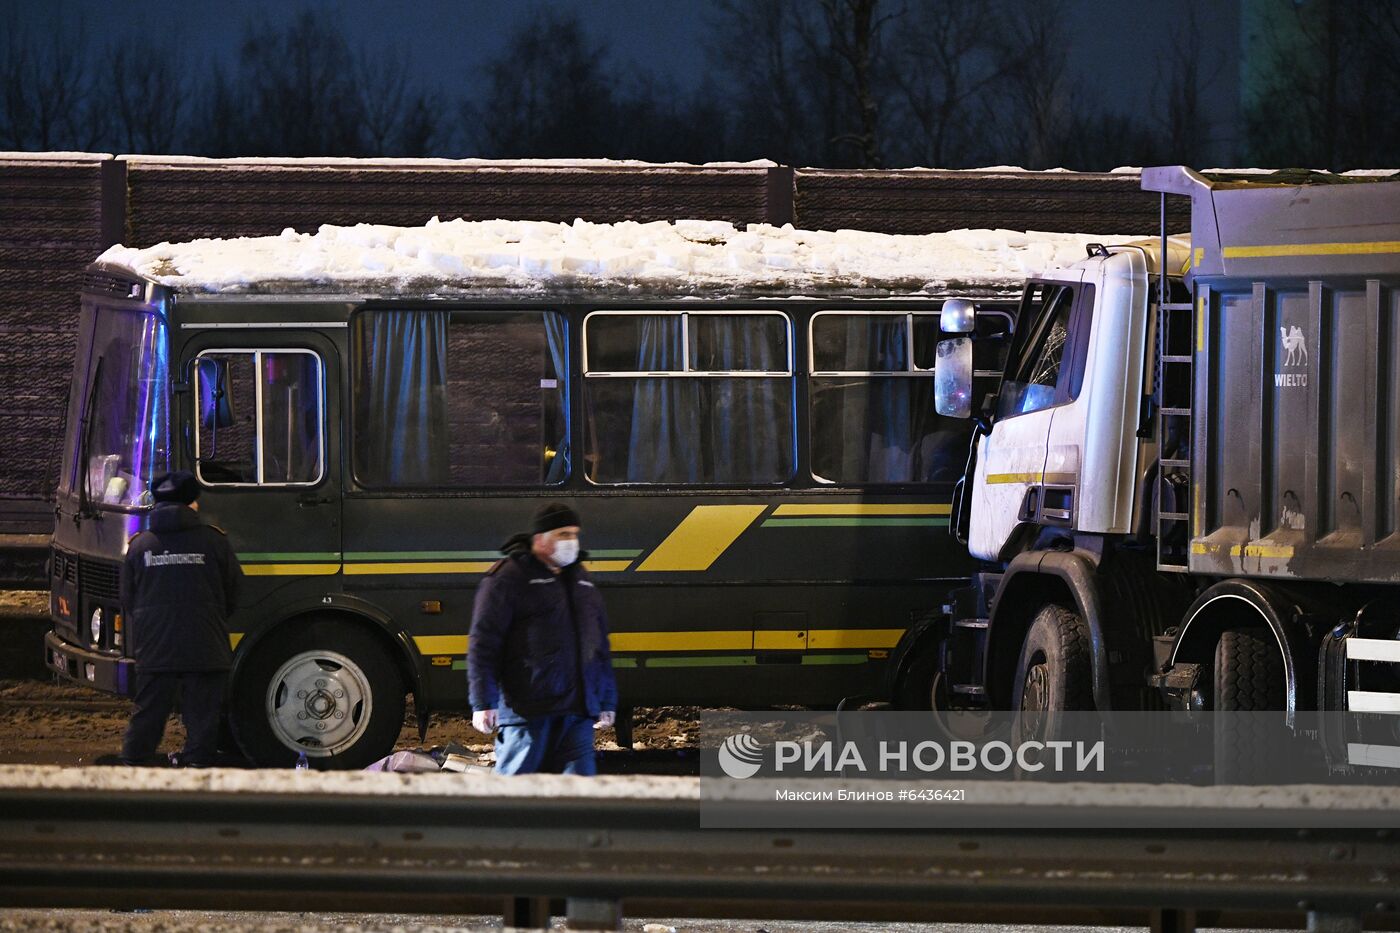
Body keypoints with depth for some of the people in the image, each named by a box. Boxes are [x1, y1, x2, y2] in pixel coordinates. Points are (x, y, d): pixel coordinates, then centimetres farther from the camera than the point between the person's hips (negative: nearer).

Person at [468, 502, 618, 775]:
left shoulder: (580, 579, 21)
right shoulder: (509, 578, -1)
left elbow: (600, 645, 28)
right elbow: (483, 644, -6)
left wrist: (607, 701, 25)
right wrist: (483, 703, -13)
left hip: (578, 712, 6)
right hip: (528, 711, -6)